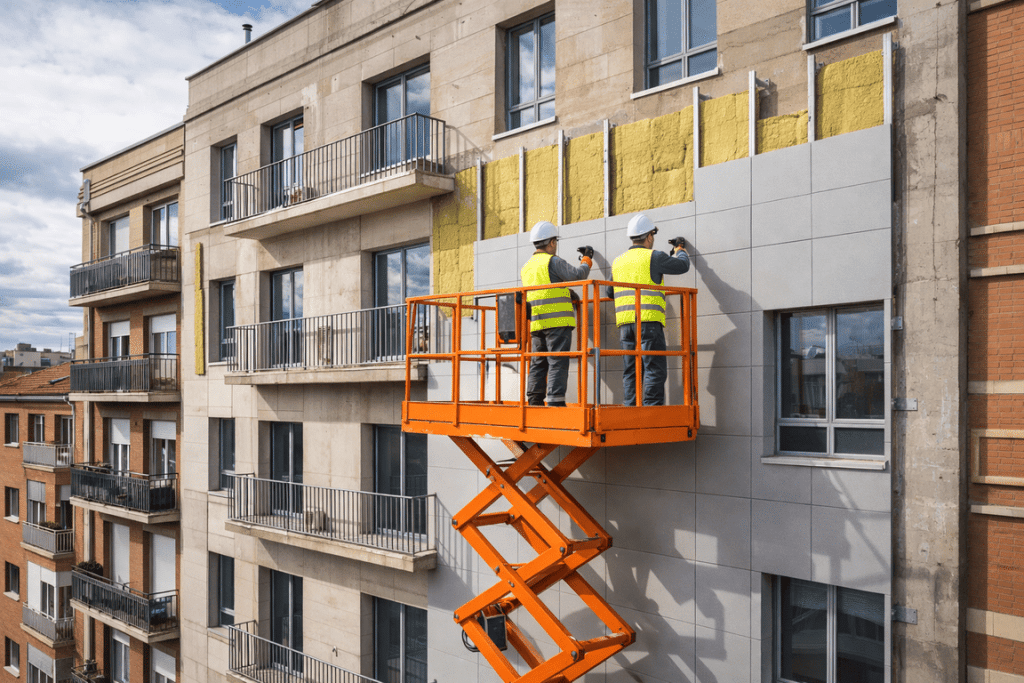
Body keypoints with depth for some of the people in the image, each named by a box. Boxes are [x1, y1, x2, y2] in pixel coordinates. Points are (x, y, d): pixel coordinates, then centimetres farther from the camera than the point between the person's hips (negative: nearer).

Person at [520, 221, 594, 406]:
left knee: (538, 363, 10)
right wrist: (587, 259, 10)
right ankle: (555, 400, -10)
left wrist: (566, 294, 30)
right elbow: (578, 275, -8)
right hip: (557, 321, -7)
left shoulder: (526, 267, 18)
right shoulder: (552, 261, -7)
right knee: (557, 363, -7)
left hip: (536, 322, 7)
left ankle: (534, 400, 9)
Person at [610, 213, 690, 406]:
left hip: (624, 321, 6)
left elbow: (610, 292, 24)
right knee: (654, 369, -5)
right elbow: (682, 266, 11)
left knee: (630, 370, 7)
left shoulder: (618, 261, 17)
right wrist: (680, 251, 32)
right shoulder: (653, 257, -1)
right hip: (648, 320, -6)